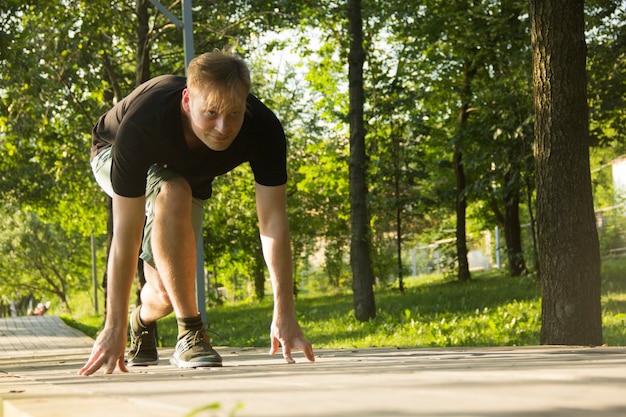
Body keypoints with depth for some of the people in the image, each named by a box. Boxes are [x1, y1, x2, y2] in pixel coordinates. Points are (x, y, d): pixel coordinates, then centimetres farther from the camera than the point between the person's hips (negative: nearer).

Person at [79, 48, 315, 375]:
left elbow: (273, 220, -34)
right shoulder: (140, 124, -44)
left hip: (188, 174, 3)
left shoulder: (263, 129, -36)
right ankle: (190, 334, -26)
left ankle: (143, 320, 37)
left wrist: (284, 314, -40)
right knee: (173, 194, -37)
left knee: (166, 294, -2)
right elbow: (126, 232, -42)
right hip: (113, 156, -3)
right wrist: (114, 327, -41)